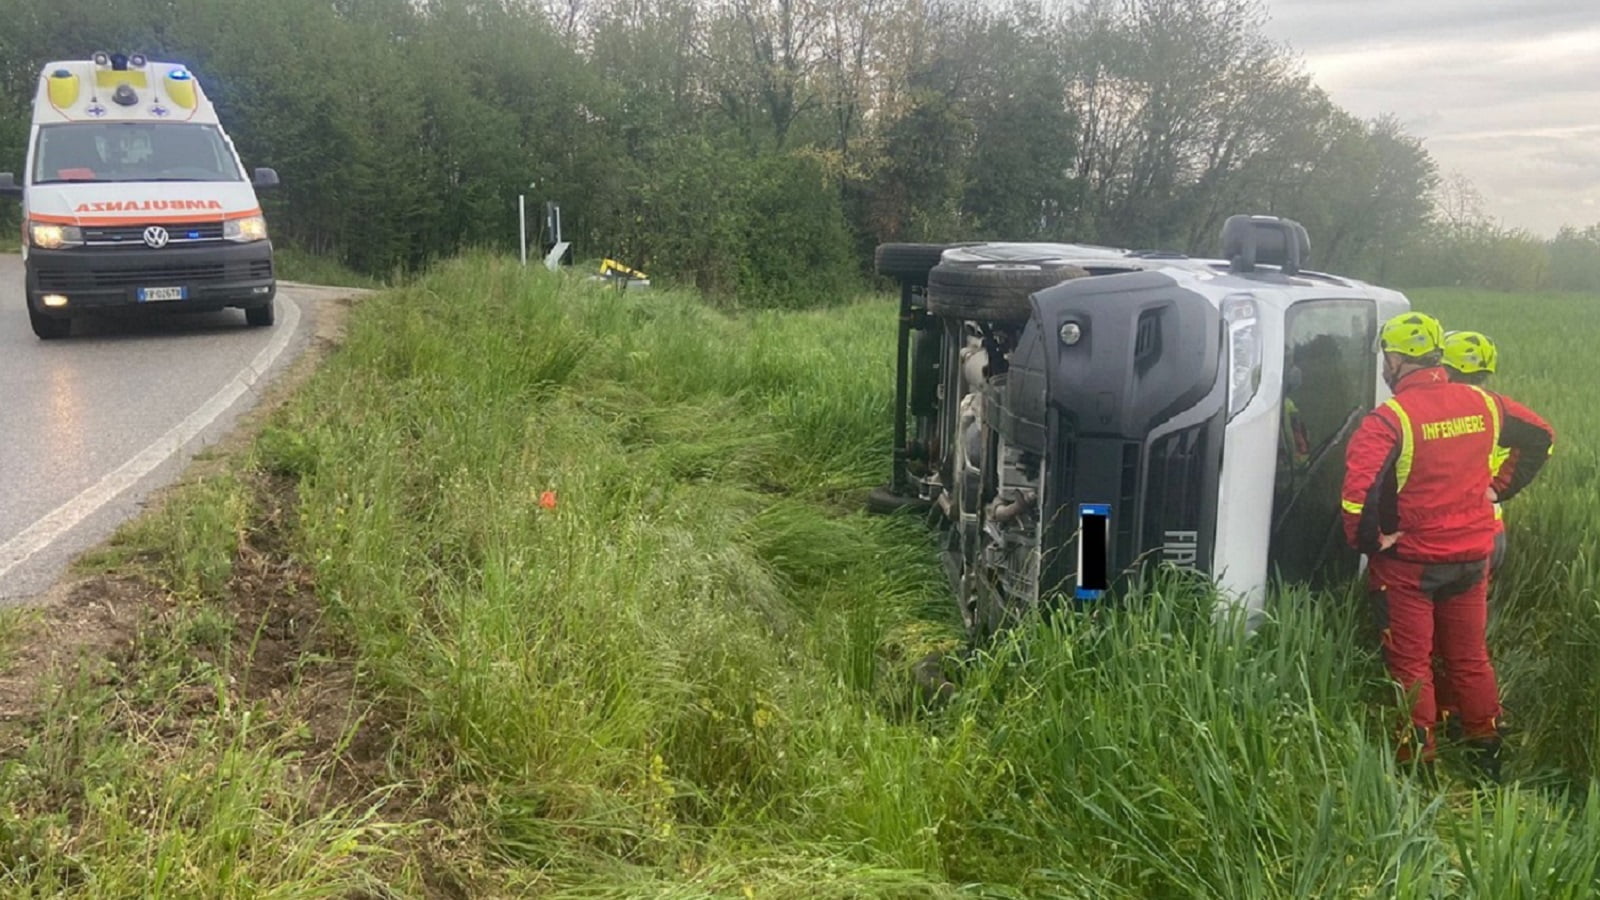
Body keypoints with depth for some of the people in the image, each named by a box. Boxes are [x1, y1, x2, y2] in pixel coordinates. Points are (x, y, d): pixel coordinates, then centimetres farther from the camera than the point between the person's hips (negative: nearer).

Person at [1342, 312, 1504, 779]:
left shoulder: (1389, 419, -21)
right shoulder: (1482, 403, -2)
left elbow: (1358, 490, -30)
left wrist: (1365, 542, -14)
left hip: (1409, 563, -5)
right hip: (1472, 559, 6)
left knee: (1410, 664, 7)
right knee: (1470, 658, 20)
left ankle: (1418, 762, 13)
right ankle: (1488, 753, 32)